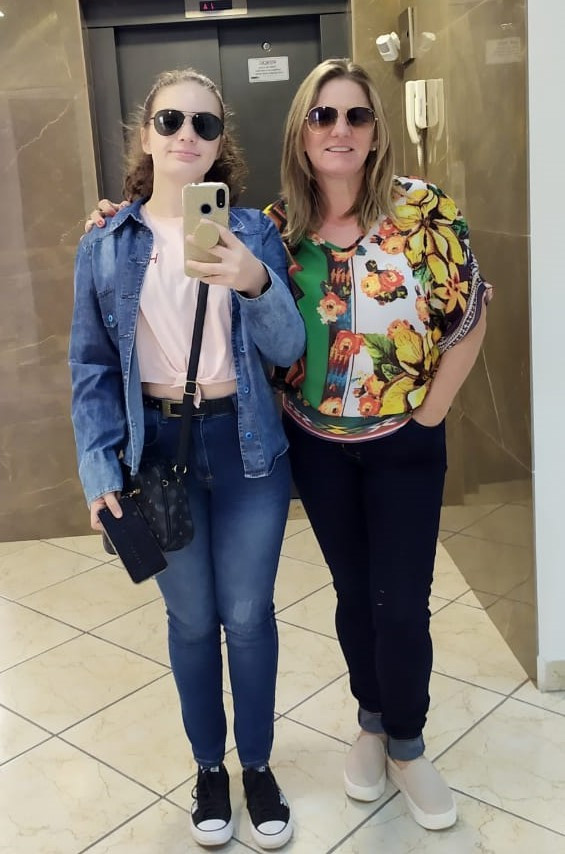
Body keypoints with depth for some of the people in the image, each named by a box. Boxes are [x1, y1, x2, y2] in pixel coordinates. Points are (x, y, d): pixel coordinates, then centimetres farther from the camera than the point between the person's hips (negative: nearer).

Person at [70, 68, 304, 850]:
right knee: (192, 619, 12)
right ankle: (209, 766, 35)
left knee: (248, 614, 8)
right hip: (159, 447, 0)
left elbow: (289, 348, -8)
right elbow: (91, 367, 1)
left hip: (247, 448, 0)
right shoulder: (106, 245, -1)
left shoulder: (252, 231, -2)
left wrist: (256, 282, -27)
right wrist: (99, 472, -7)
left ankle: (258, 764, 31)